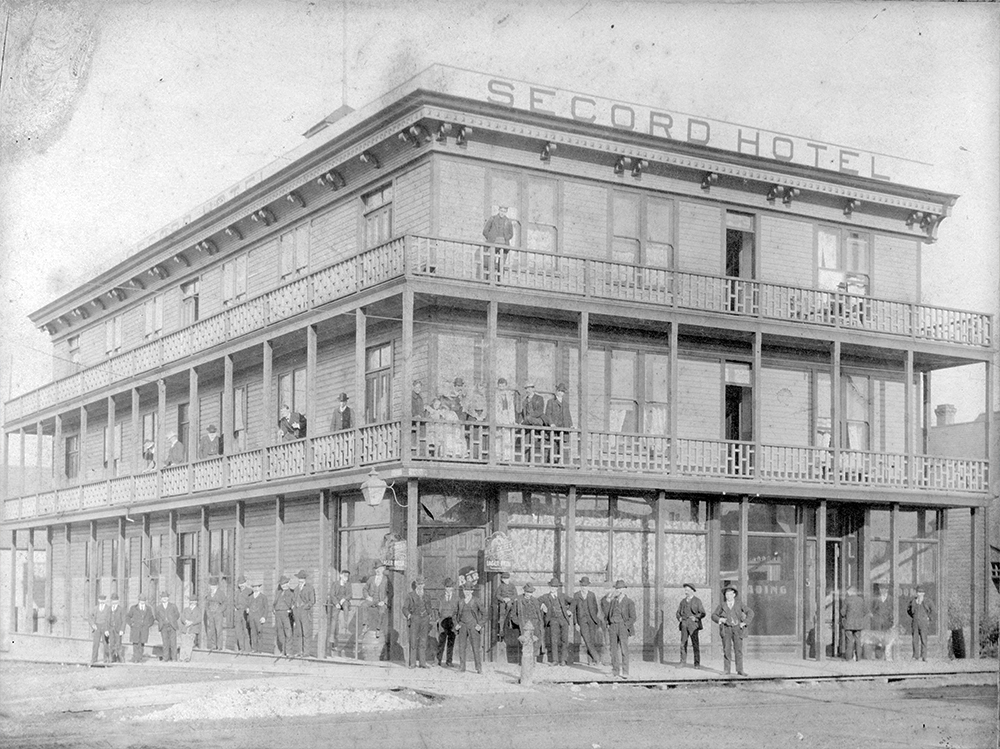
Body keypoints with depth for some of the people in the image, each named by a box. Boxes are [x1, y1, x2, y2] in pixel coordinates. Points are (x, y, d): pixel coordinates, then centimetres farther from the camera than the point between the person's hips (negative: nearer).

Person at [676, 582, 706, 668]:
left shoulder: (697, 601, 4)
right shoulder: (683, 601, 16)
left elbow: (703, 613, 1)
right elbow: (678, 612, 20)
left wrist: (696, 617, -15)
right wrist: (679, 618, 0)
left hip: (693, 625, -4)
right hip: (684, 625, 4)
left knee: (695, 644, -5)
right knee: (683, 643, -3)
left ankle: (697, 663, -2)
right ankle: (683, 662, 2)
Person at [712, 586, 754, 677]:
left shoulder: (739, 604, 6)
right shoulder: (722, 605, 7)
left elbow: (750, 612, 5)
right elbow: (713, 615, 11)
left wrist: (745, 622, -5)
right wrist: (720, 619, -8)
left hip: (737, 629, 0)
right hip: (726, 629, 0)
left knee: (738, 649, -2)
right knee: (726, 650, -3)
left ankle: (740, 670, 2)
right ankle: (727, 670, 2)